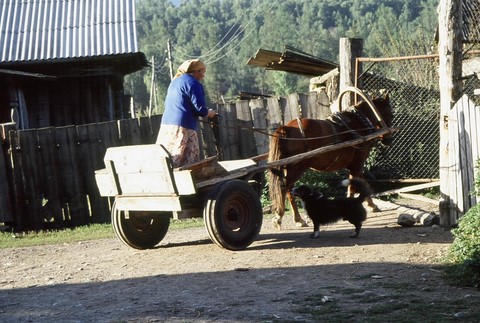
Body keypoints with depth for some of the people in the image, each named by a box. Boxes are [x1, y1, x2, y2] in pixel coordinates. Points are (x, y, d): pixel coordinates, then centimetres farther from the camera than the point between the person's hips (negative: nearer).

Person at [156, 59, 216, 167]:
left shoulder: (175, 81, 22)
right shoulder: (193, 83, -7)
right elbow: (200, 108, -12)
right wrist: (209, 113, 10)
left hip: (166, 123, 9)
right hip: (183, 127, -9)